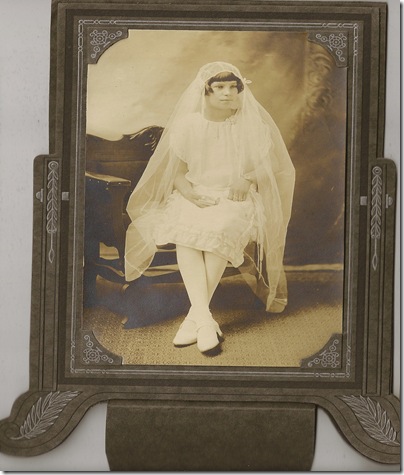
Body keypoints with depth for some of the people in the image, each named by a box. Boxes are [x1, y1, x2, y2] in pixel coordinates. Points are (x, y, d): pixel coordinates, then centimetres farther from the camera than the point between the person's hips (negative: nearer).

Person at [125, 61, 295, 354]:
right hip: (195, 196, 1)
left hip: (237, 198, -1)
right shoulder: (186, 124, 5)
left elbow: (269, 167, 5)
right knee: (184, 230, -34)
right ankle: (205, 319, -42)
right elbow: (177, 173, 5)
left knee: (220, 229, -36)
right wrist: (190, 193, -16)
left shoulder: (252, 123, 3)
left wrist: (246, 179, -16)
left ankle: (194, 316, -32)